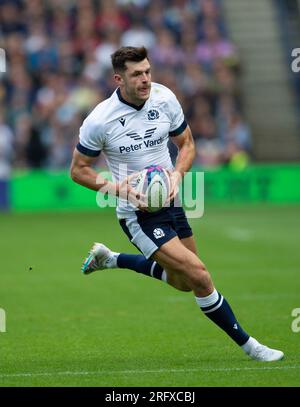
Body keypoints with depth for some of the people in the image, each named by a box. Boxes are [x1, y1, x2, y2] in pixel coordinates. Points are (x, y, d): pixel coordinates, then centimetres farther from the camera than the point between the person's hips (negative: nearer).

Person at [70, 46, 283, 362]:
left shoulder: (164, 98, -6)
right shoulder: (99, 120, -18)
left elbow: (186, 144, 8)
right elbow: (78, 170, -6)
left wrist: (177, 174, -11)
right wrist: (118, 187, -20)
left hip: (170, 203, 6)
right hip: (137, 214, -6)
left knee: (183, 282, 20)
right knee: (199, 276, -17)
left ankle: (109, 259, 37)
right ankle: (247, 344, -2)